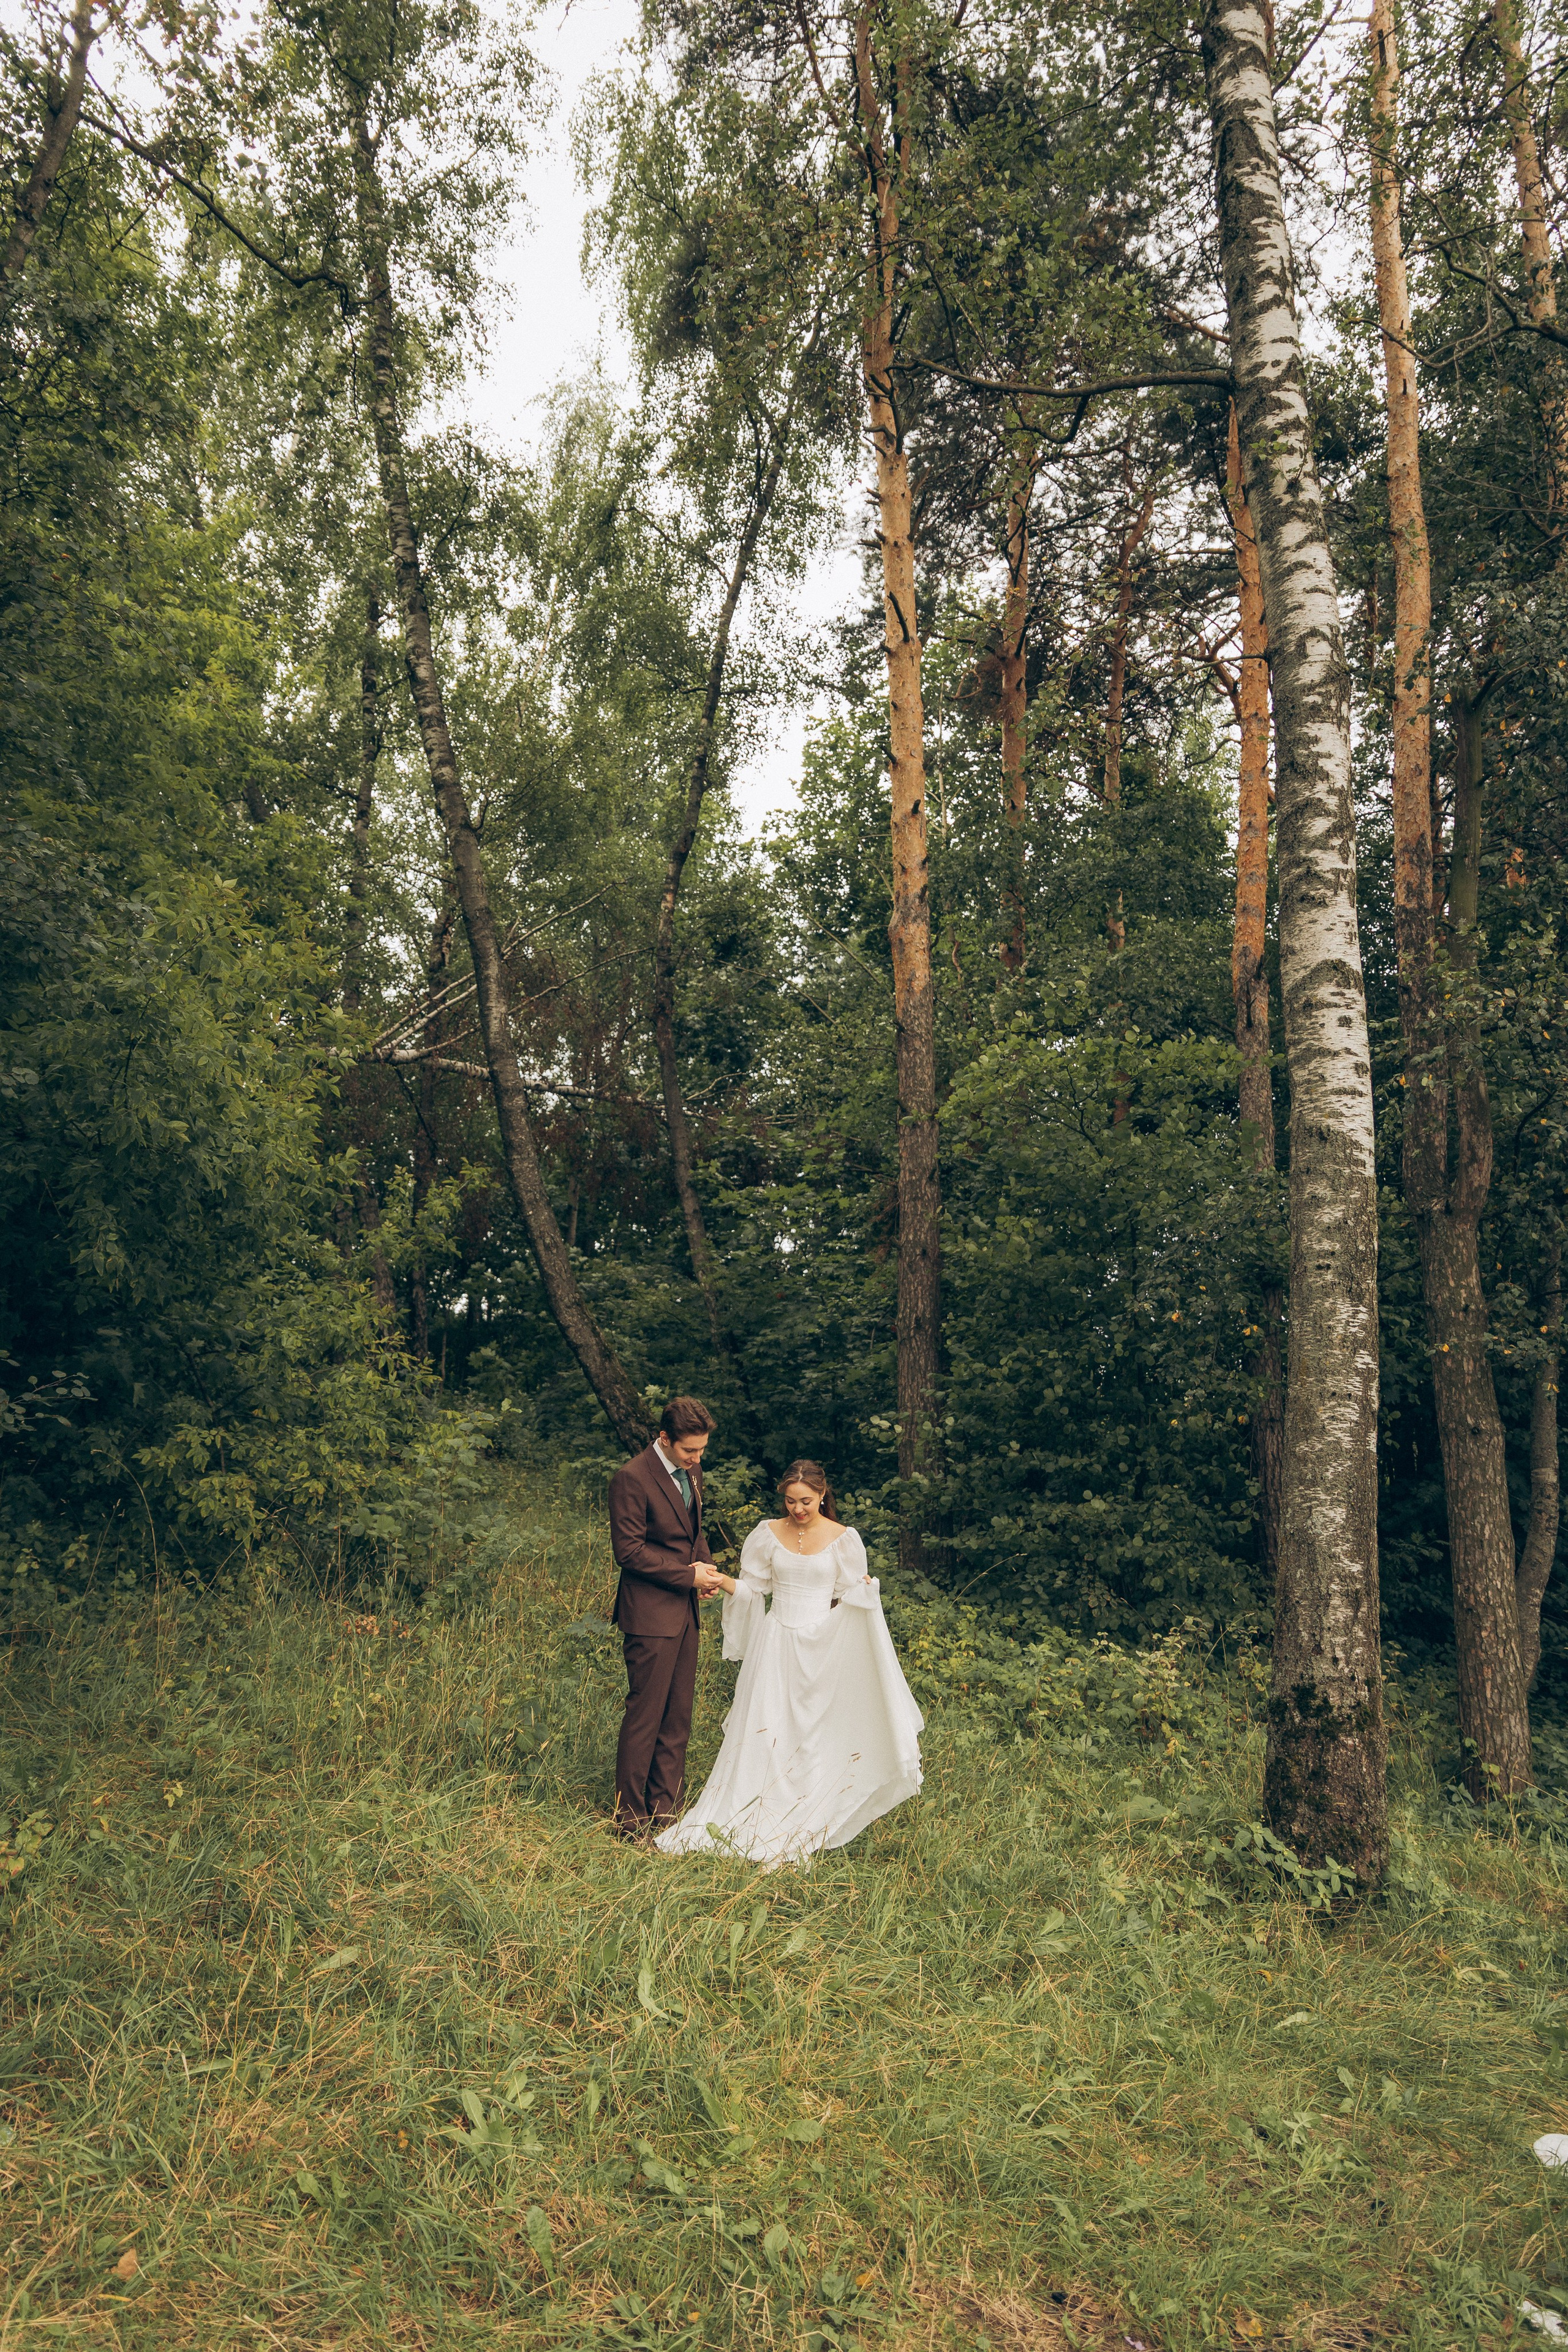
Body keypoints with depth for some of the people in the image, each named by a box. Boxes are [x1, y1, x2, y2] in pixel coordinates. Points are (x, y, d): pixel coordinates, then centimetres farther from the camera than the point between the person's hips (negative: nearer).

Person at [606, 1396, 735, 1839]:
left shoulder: (690, 1472, 9)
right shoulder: (632, 1478, -17)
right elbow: (628, 1552, -18)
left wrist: (707, 1568, 3)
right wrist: (689, 1575, -15)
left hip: (684, 1611, 8)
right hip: (650, 1614, -8)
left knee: (678, 1717, 12)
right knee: (645, 1715, -1)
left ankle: (664, 1808, 22)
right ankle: (630, 1815, 12)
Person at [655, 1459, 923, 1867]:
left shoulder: (843, 1539, -4)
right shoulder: (768, 1533, 1)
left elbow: (850, 1596, 1)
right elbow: (753, 1586, 6)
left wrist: (867, 1590, -20)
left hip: (821, 1647, -1)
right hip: (776, 1645, 1)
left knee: (815, 1732, 2)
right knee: (764, 1731, 1)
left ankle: (805, 1828, 13)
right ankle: (747, 1819, 11)